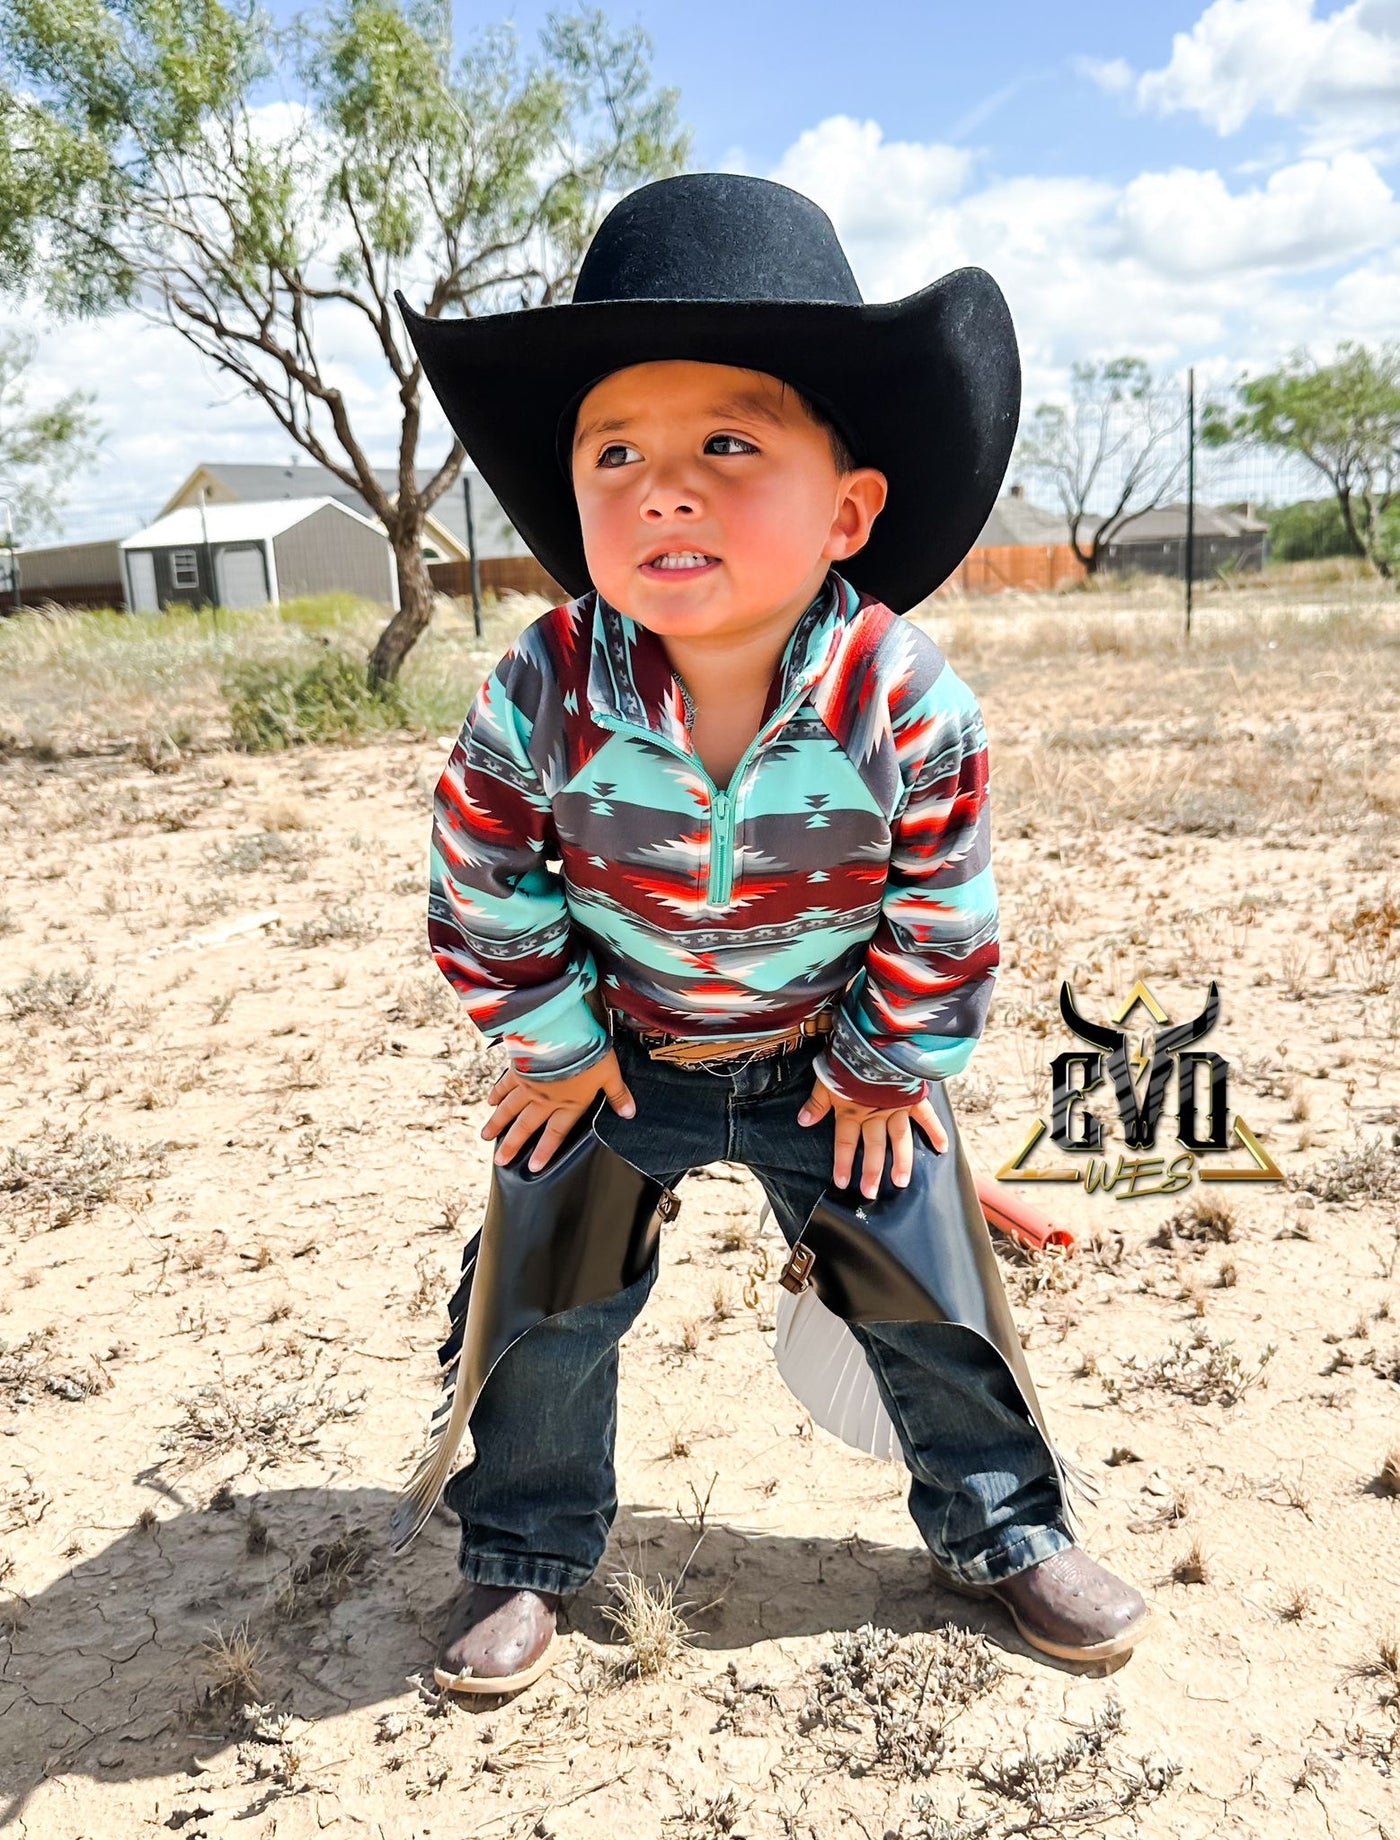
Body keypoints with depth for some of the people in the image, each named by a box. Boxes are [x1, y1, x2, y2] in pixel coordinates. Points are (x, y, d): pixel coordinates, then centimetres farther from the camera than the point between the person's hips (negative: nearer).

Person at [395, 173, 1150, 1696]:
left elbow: (944, 916, -12)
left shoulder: (908, 702, -27)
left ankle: (1001, 1526, 35)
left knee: (923, 1300, 7)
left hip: (831, 1053, 0)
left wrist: (885, 1066, -4)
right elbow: (486, 898, -10)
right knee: (546, 1310, 7)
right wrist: (554, 1043, -3)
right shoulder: (539, 699, -25)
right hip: (617, 1056, 1)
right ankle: (523, 1557, 33)